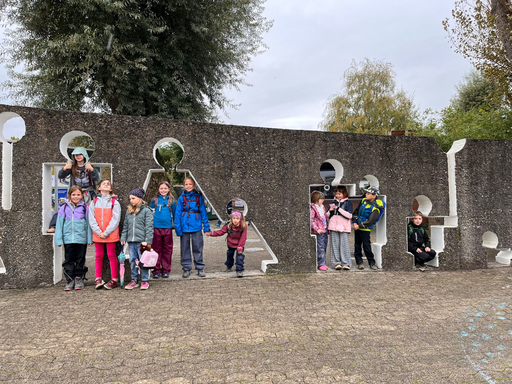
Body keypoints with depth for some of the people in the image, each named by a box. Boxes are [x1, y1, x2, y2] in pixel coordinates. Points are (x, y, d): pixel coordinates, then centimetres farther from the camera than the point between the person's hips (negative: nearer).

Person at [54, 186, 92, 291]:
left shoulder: (85, 208, 2)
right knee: (69, 261, 7)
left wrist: (89, 239, -1)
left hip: (81, 239, -1)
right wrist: (59, 240, 0)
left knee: (80, 260, 9)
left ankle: (79, 279, 20)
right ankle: (70, 281, 16)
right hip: (68, 239, 1)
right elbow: (59, 224, 5)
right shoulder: (64, 208, 4)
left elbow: (88, 224, 3)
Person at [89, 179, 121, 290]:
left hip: (111, 234, -2)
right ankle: (98, 279, 18)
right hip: (97, 234, 2)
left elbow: (115, 219, -6)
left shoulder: (114, 202, 0)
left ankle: (114, 279, 8)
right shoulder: (94, 202, 7)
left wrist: (106, 232, -13)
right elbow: (91, 219, 1)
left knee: (111, 255, 2)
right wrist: (99, 232, -10)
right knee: (99, 256, 9)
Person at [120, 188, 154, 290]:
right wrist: (123, 238, 12)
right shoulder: (129, 211, 15)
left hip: (141, 241, -6)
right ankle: (134, 280, 21)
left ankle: (145, 281, 11)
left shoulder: (146, 211, -4)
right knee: (133, 261, 11)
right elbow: (125, 226, 20)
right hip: (131, 241, 6)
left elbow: (149, 227, -8)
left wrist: (147, 241, -13)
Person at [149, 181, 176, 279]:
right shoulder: (154, 200, 4)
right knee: (156, 249, 4)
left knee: (167, 250, 5)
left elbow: (175, 214, 12)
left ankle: (166, 270, 15)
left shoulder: (171, 201, 5)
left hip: (167, 228, 1)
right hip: (156, 228, 0)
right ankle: (156, 270, 12)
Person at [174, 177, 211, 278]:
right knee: (185, 248, 8)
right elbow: (177, 214, 2)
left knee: (198, 248, 6)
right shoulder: (181, 198, 1)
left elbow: (203, 213, 5)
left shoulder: (199, 198, 2)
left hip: (196, 227, 0)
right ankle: (186, 269, 19)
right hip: (184, 227, 1)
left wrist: (206, 227, 3)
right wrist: (178, 229, -4)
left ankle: (200, 268, 17)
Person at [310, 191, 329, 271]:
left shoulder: (322, 207, 16)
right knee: (320, 248, -6)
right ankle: (321, 264, 1)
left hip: (325, 230, 8)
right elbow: (311, 220, -14)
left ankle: (323, 263, 19)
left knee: (324, 247, 11)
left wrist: (327, 227, 18)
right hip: (319, 231, -8)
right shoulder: (312, 208, -9)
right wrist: (317, 229, -21)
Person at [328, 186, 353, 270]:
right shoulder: (334, 202, 15)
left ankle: (346, 263, 0)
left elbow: (349, 215, -10)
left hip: (344, 227, -4)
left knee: (344, 244, -6)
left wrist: (339, 209, -14)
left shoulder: (348, 203, 2)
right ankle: (337, 262, 7)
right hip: (334, 226, 4)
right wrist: (330, 210, -2)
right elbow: (328, 216, 20)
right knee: (335, 244, 2)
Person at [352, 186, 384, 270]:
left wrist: (359, 226, -19)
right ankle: (359, 262, 15)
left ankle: (372, 263, 13)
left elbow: (370, 222, -21)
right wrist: (354, 222, -2)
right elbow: (356, 211, 9)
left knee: (367, 246, -2)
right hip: (357, 227, 6)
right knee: (357, 245, 8)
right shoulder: (363, 201, 5)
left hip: (365, 229, -6)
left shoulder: (375, 209, -16)